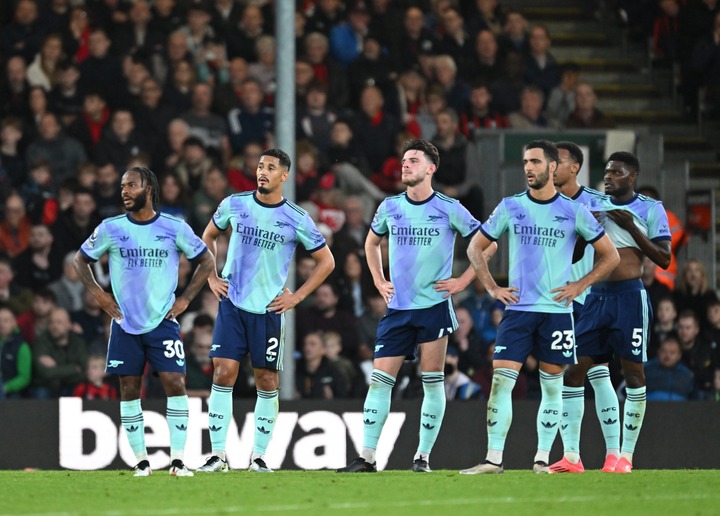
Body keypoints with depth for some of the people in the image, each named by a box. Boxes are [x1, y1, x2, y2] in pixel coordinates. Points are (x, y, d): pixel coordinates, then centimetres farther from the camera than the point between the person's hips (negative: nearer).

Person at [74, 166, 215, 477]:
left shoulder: (175, 228, -2)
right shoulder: (110, 229, 1)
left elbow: (206, 260, 9)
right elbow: (81, 259, 14)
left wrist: (185, 299, 2)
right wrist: (98, 294, 3)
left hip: (163, 322, -1)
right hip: (125, 323, 1)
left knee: (175, 385, -11)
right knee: (129, 390, 1)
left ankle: (178, 460, -7)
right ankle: (141, 461, 8)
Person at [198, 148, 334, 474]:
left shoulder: (297, 220, -4)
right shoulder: (234, 205, 2)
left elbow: (326, 262, 5)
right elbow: (209, 236, 20)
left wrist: (297, 296, -1)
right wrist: (211, 277, 9)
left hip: (268, 309, -1)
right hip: (231, 304, 1)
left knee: (267, 380, 2)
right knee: (223, 373, -7)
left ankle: (259, 456, 13)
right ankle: (218, 455, -3)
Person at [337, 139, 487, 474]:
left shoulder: (449, 209, -4)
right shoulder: (390, 207, 7)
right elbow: (372, 242, 26)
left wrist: (463, 281, -2)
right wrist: (379, 281, 15)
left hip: (434, 306, -3)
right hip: (397, 308, 3)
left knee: (432, 382, -1)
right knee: (379, 380, -3)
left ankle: (423, 456, 7)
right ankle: (367, 457, -2)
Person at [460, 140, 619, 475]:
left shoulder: (573, 212, 0)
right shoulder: (510, 207, 5)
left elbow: (610, 256, 7)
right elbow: (475, 248, 14)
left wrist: (579, 286, -2)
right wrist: (492, 288, 4)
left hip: (557, 310, -1)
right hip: (518, 309, 1)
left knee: (552, 387, 3)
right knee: (500, 381, -8)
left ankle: (542, 459, 10)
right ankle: (493, 459, -8)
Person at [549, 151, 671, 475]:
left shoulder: (651, 209, 2)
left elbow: (664, 259, -3)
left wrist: (632, 227, -11)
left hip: (629, 296, -4)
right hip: (595, 296, 4)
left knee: (633, 373, -3)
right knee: (572, 371, -4)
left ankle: (624, 455, 3)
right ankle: (571, 456, -2)